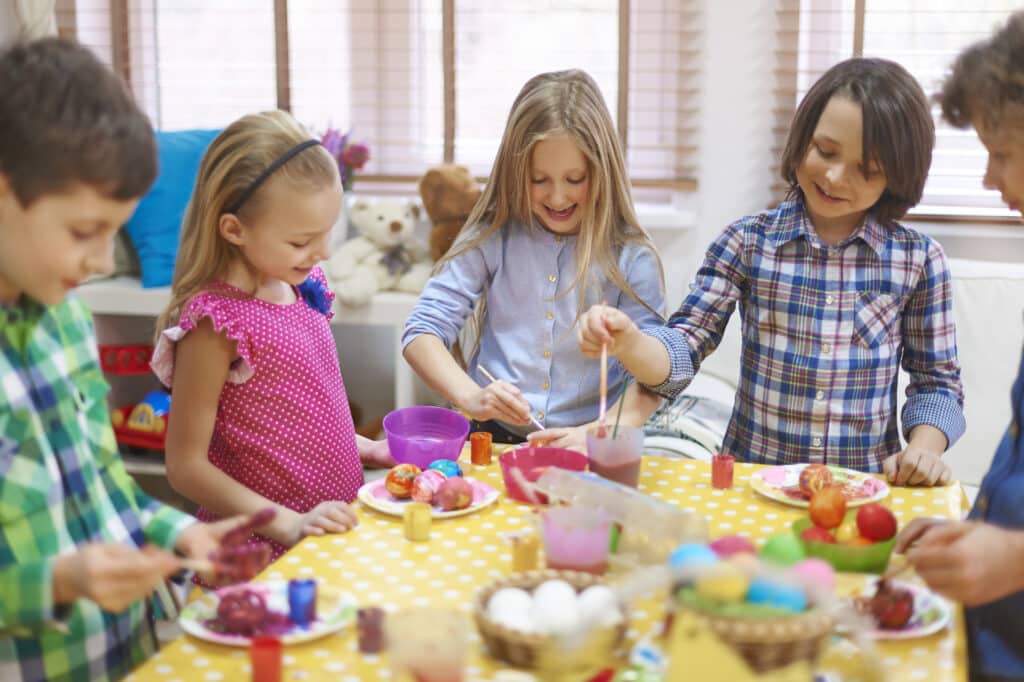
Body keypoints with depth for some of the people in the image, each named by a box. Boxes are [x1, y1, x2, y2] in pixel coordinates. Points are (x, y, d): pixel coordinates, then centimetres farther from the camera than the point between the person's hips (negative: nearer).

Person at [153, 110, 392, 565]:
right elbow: (186, 467, -16)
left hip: (339, 524, 7)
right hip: (270, 554, -7)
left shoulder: (302, 286, 4)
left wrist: (361, 447, 9)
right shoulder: (215, 322, -19)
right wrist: (289, 524, -21)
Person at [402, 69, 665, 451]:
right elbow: (422, 332, 0)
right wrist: (471, 397, -18)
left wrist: (597, 434, -22)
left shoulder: (632, 258, 0)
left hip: (587, 456, 0)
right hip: (494, 441, 1)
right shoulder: (491, 238, 3)